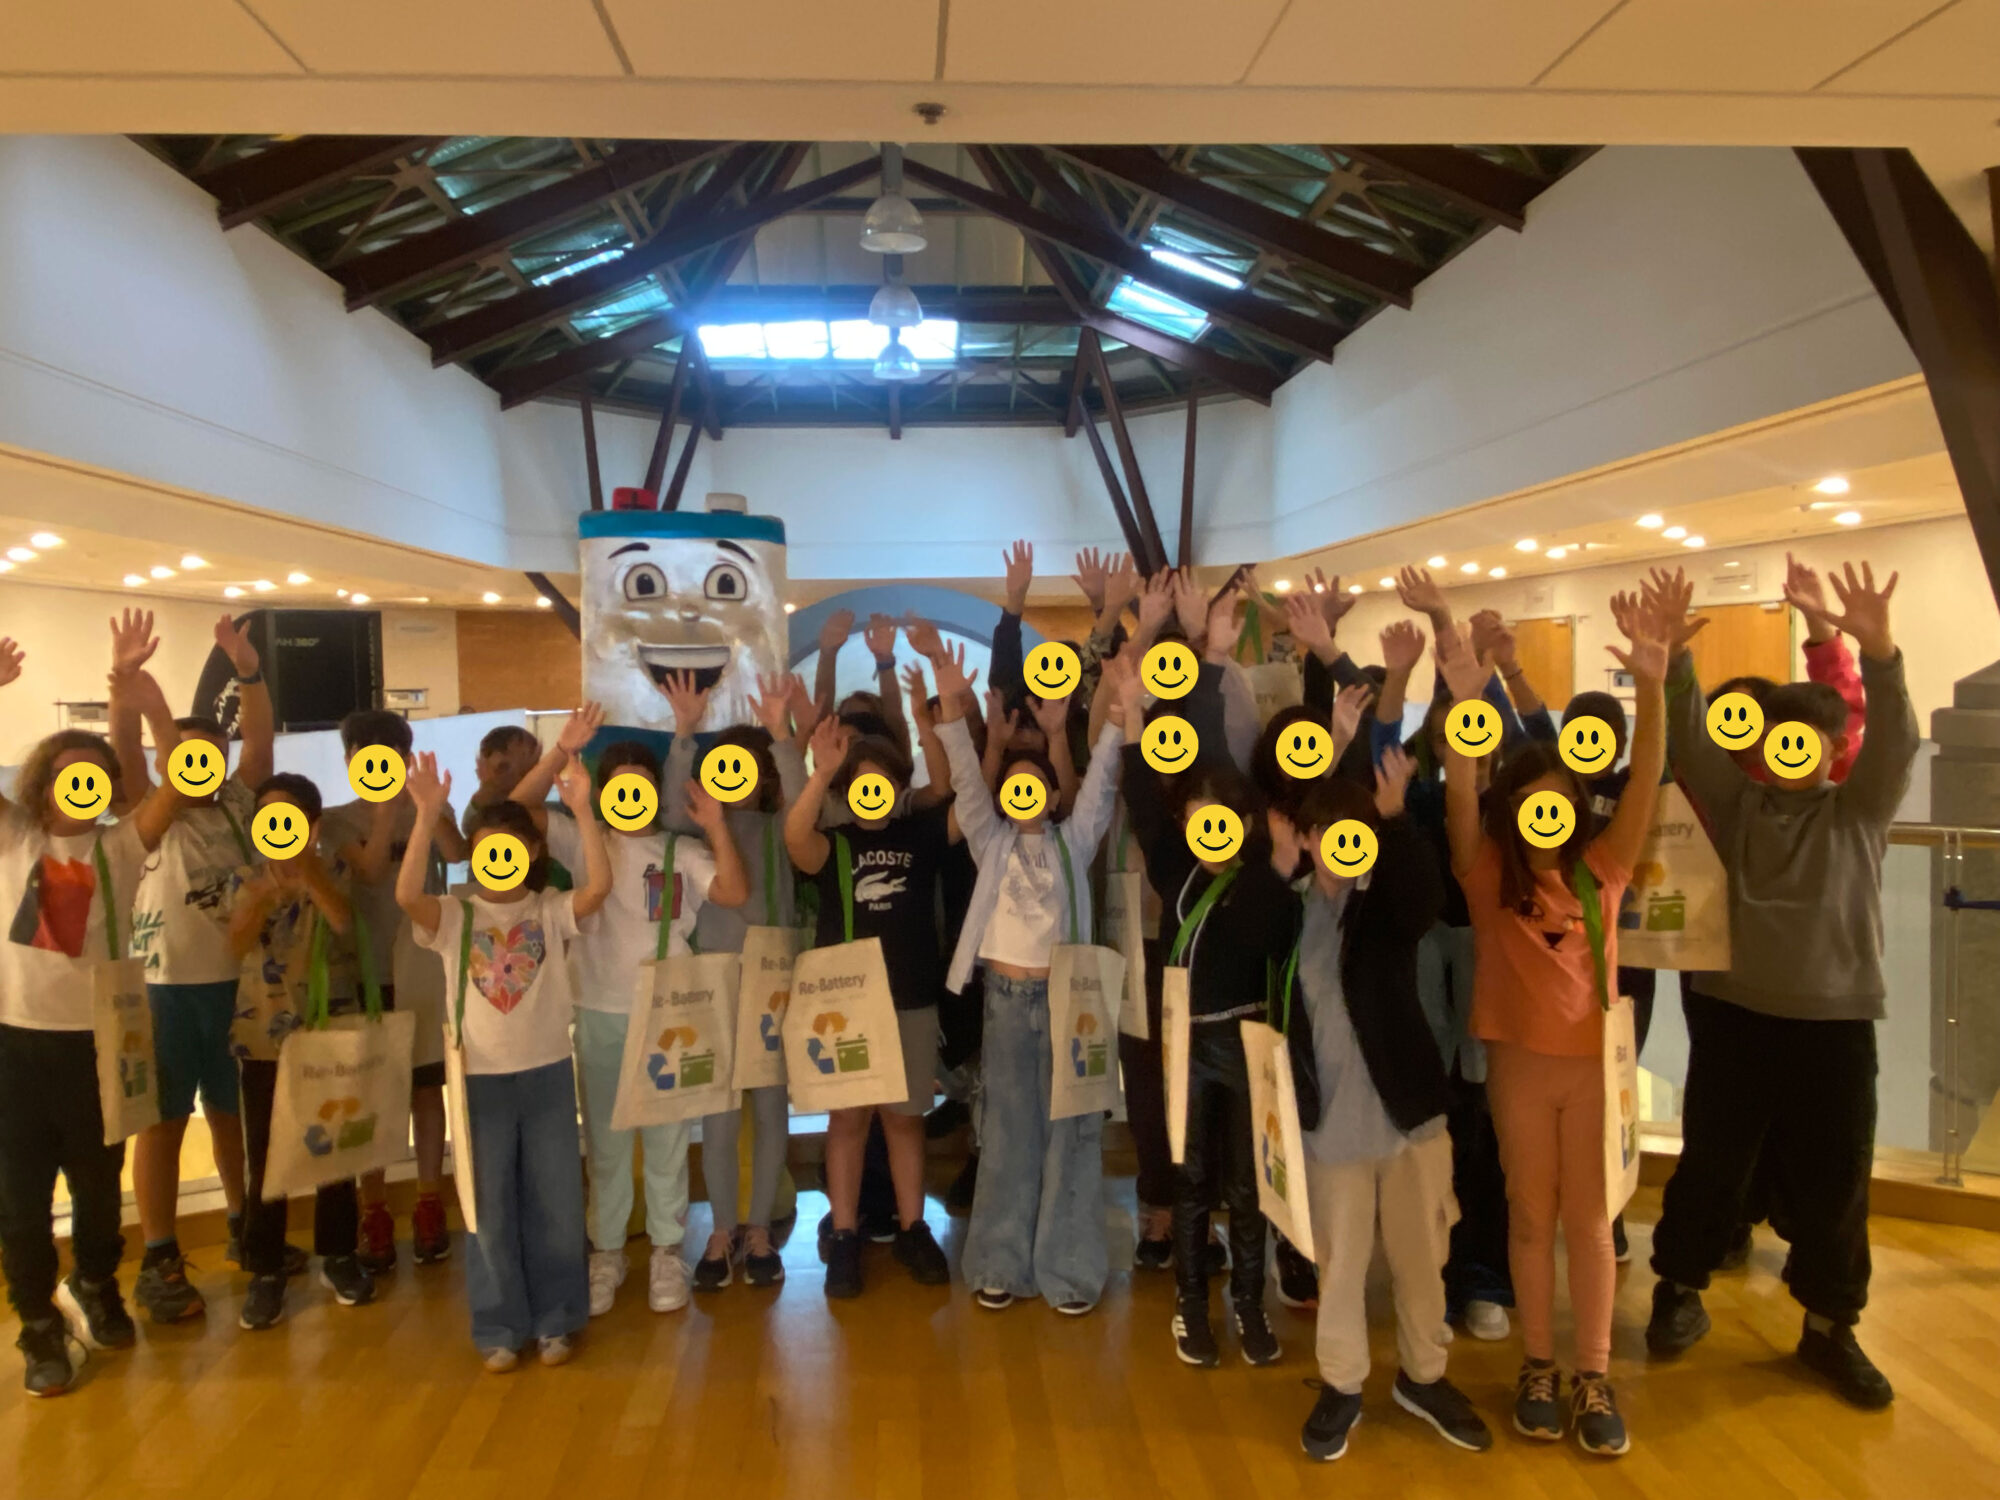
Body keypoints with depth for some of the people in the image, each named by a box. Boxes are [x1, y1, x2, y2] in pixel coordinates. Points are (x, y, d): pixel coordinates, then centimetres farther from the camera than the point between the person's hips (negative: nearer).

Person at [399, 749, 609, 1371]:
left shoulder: (551, 912, -1)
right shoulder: (455, 917, -2)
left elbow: (599, 886, -20)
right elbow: (407, 895, -22)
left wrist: (582, 810, -28)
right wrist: (427, 816, -32)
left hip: (548, 1072, 1)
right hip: (482, 1078, 0)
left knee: (555, 1202, 9)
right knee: (490, 1207, 9)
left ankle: (555, 1320, 25)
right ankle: (499, 1327, 23)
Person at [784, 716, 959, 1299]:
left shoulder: (921, 834, 4)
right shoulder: (831, 844, -1)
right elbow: (795, 838, -23)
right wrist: (821, 772, -36)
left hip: (912, 1000, 1)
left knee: (905, 1117, 10)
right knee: (848, 1118, 4)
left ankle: (912, 1229, 20)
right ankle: (843, 1238, 12)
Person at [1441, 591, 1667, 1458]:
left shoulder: (1600, 869, -3)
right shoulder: (1490, 876, -6)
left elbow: (1645, 784, -13)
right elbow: (1461, 799, -21)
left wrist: (1649, 688, -27)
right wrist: (1463, 704, -35)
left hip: (1594, 1060, 1)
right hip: (1519, 1062, -1)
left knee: (1589, 1219, 10)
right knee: (1531, 1216, 12)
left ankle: (1594, 1378, 20)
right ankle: (1537, 1367, 26)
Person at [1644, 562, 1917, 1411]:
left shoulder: (1861, 810, 2)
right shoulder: (1737, 801, 4)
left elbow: (1895, 742, -14)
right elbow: (1691, 739, -7)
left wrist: (1878, 654, -32)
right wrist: (1676, 658, -24)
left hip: (1834, 1022, 0)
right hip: (1734, 1013, 0)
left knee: (1833, 1181, 9)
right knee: (1710, 1163, 11)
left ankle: (1830, 1329, 26)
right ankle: (1680, 1290, 29)